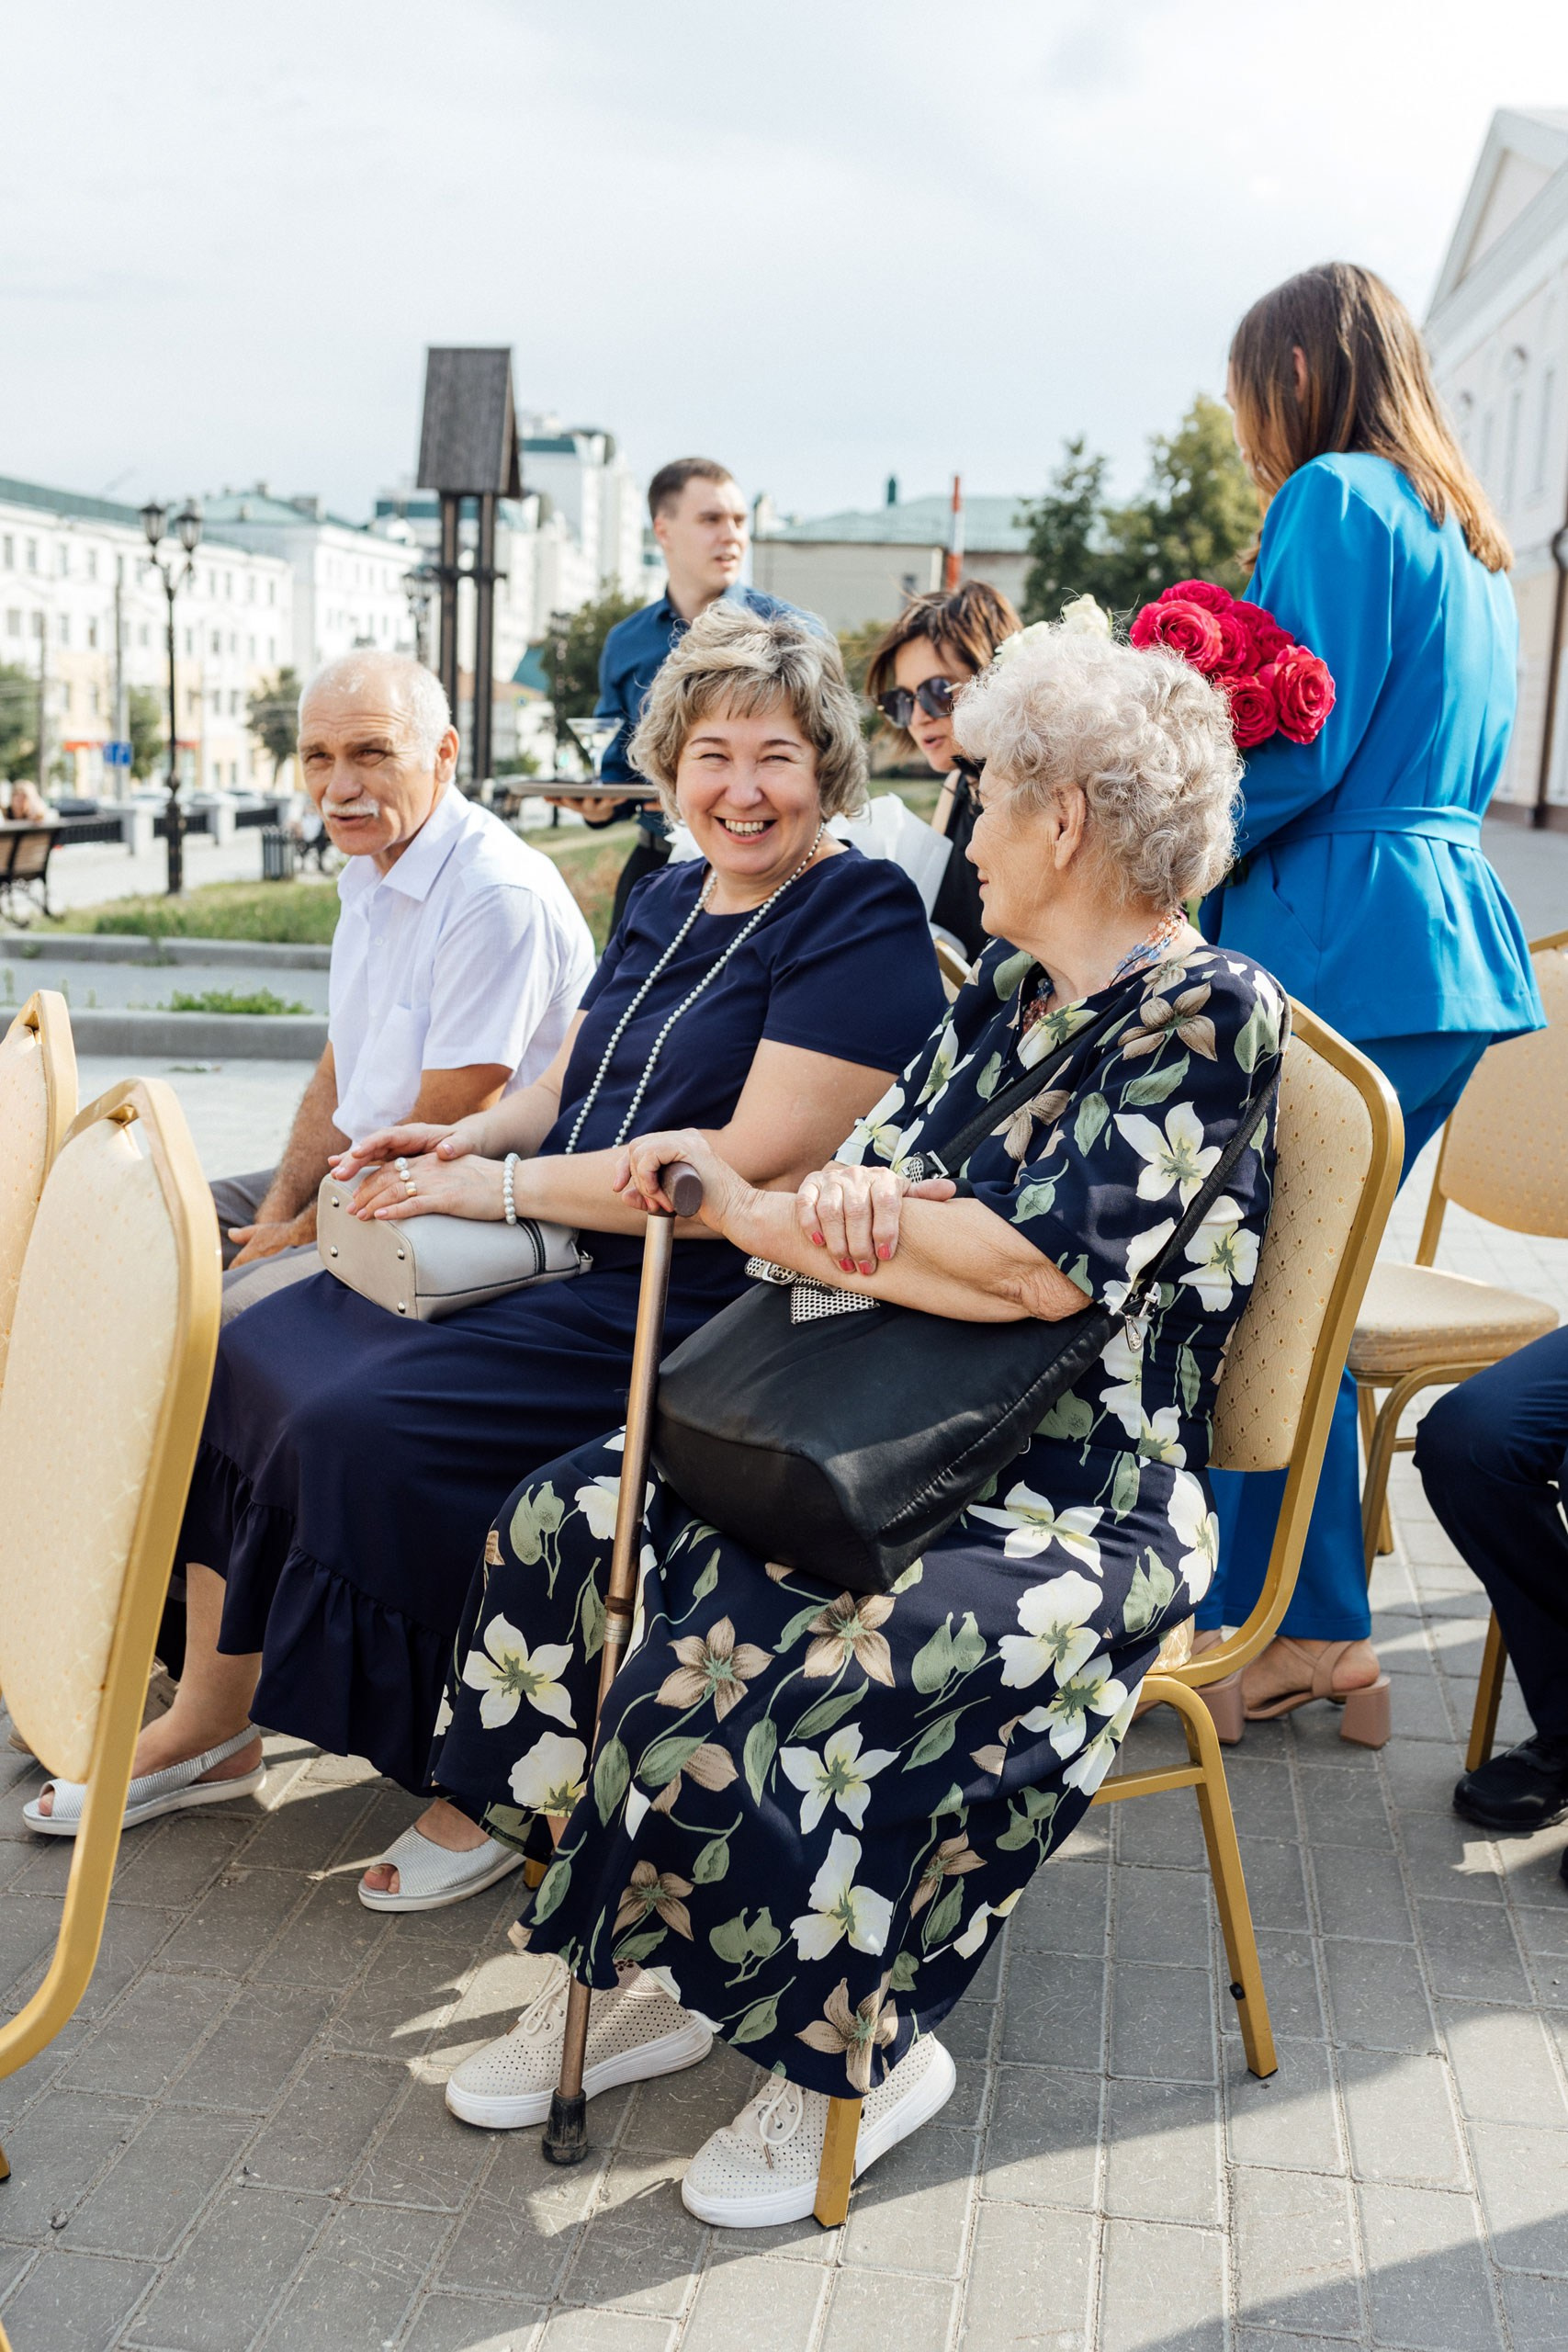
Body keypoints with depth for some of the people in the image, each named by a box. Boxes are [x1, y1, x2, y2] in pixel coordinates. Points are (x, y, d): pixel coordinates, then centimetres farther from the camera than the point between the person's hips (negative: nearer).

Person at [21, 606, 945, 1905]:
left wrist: (502, 1185, -16)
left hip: (686, 1318, -9)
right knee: (247, 1354, 2)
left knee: (364, 1428, -22)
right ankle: (212, 1722, 17)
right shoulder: (669, 901, 14)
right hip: (556, 1262, 9)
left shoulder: (863, 918, -12)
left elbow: (754, 1168, -21)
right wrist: (467, 1138, -3)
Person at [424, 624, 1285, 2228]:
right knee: (566, 1523, -4)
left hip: (1076, 1508, -9)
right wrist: (866, 1208, -17)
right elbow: (870, 1174, 9)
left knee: (727, 1679, -27)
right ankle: (634, 1974, 6)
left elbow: (1031, 1268, -24)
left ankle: (860, 2050, 1)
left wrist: (770, 1211, -14)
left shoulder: (1209, 1014, -14)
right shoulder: (1012, 982, 12)